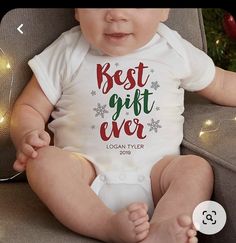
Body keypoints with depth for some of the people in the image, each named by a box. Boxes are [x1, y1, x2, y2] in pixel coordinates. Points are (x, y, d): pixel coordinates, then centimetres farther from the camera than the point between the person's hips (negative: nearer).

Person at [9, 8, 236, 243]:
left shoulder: (175, 50, 6)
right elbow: (29, 107, 6)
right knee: (43, 162, -27)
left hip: (155, 172, 1)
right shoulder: (68, 52, 2)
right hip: (86, 171, -1)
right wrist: (27, 136, -16)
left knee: (197, 168, -25)